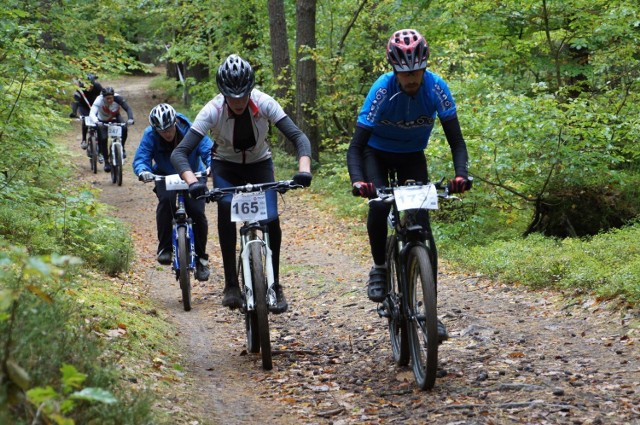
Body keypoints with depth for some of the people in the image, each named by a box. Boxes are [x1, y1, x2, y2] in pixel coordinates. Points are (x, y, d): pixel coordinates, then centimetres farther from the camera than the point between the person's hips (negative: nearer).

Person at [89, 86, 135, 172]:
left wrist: (130, 119, -55)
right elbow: (92, 113, -46)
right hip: (103, 121, -1)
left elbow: (128, 108, -36)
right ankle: (106, 162, 3)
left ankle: (121, 148, -4)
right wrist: (96, 121, -66)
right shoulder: (99, 100, -34)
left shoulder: (117, 98, -32)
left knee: (124, 129, -28)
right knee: (103, 139, -16)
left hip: (115, 118, 1)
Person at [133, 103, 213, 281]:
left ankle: (201, 257, 3)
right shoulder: (150, 135, -19)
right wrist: (143, 171, -46)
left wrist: (212, 166, -51)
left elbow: (209, 151, -28)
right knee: (166, 199, -33)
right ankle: (164, 248, -22)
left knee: (197, 211, -19)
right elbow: (140, 158, -22)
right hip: (165, 176, 0)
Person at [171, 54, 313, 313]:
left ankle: (275, 285, -2)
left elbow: (298, 137, -31)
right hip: (226, 167, -1)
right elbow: (180, 153, -34)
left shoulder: (264, 103, -28)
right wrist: (192, 182, -53)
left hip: (260, 164, 1)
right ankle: (231, 284, -20)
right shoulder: (212, 111, -30)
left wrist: (304, 169, -50)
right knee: (225, 207, -28)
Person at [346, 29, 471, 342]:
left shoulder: (436, 88, -26)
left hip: (412, 157, 2)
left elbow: (456, 139, -22)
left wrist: (461, 174, -40)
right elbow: (356, 145, -30)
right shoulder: (382, 90, -31)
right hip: (377, 154, -1)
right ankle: (379, 268, -3)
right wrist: (357, 181, -48)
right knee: (379, 206, -31)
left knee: (422, 225, -11)